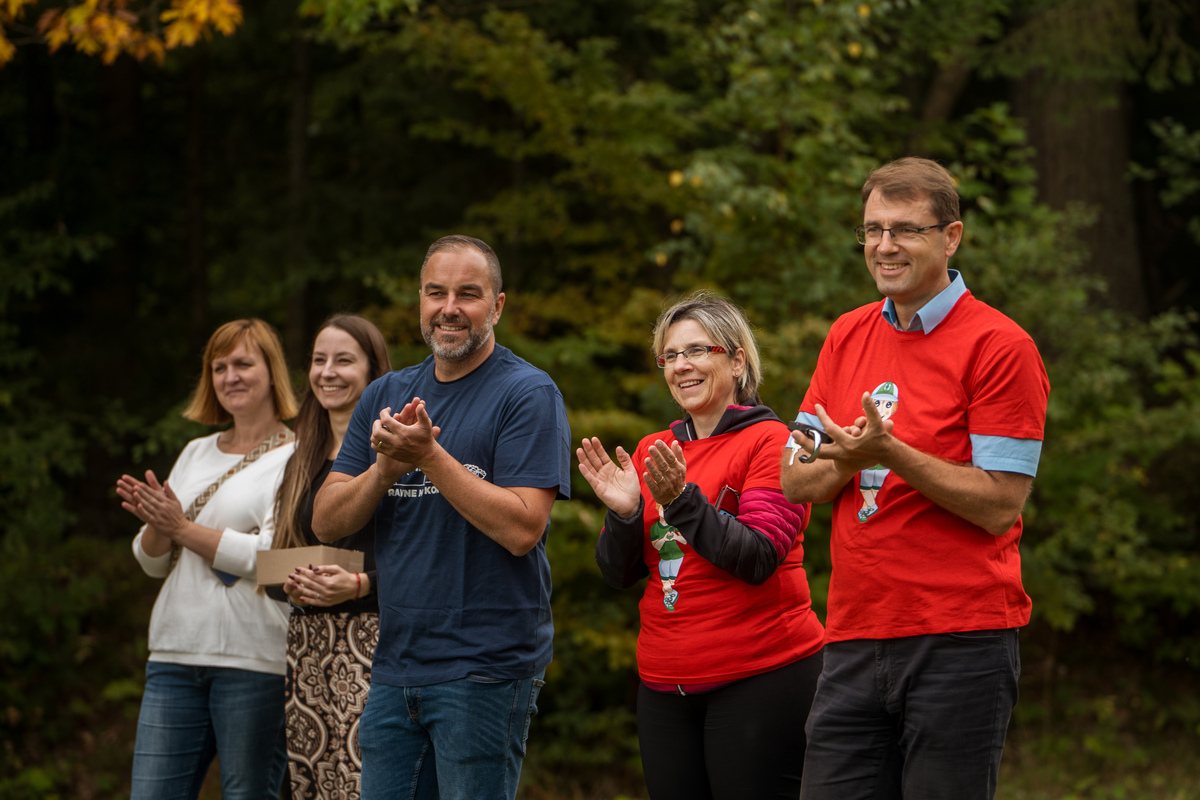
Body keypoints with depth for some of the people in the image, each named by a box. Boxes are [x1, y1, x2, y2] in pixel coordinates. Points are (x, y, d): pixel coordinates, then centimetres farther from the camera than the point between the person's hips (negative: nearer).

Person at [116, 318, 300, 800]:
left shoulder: (295, 458, -2)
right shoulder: (197, 454, 18)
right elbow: (153, 563, 20)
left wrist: (182, 528, -10)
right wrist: (156, 525, -3)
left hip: (255, 657, -6)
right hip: (175, 652, 6)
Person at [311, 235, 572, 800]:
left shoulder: (528, 394, -6)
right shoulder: (386, 396, 13)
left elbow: (521, 529, -16)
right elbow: (327, 522, 7)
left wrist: (428, 455, -19)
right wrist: (387, 466, -11)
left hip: (486, 669, -6)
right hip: (395, 666, 6)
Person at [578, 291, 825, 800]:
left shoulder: (769, 441, -5)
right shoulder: (653, 451, 12)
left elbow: (757, 558, -16)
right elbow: (619, 574, 10)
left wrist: (681, 500, -24)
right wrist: (624, 514, -8)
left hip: (759, 679, -6)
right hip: (666, 687, 6)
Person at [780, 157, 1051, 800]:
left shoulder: (999, 347, -6)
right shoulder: (847, 336, 15)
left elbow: (999, 506, -11)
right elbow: (796, 483, 13)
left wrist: (889, 453, -20)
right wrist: (844, 462, -9)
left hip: (961, 643, -6)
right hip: (853, 638, 6)